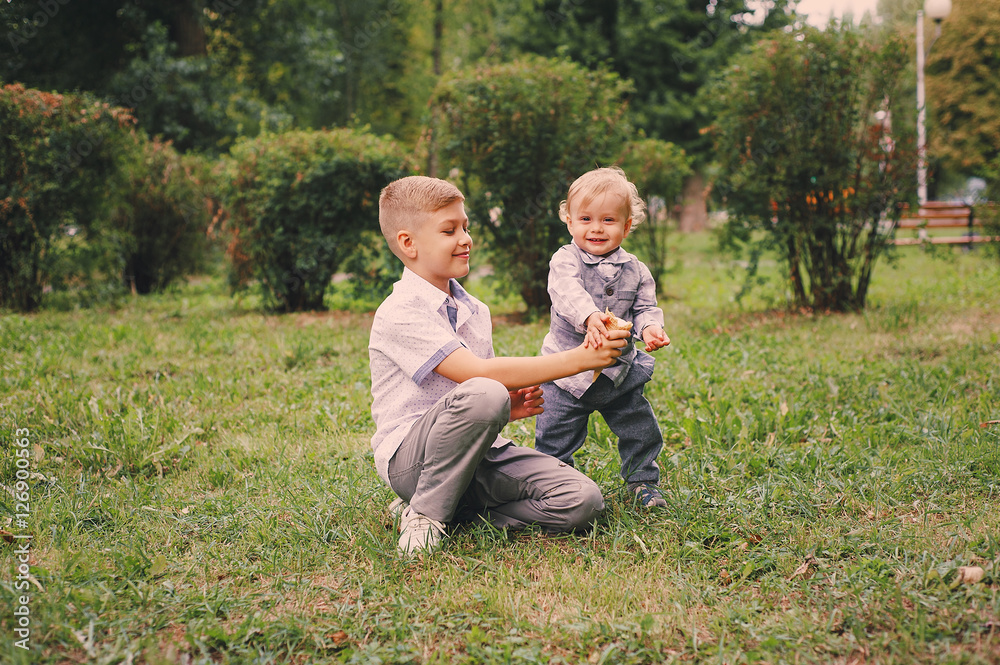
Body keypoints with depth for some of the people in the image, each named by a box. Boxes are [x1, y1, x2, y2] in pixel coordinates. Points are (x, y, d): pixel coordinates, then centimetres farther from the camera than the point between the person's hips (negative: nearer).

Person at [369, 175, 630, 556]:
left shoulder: (473, 311, 13)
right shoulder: (399, 313, -14)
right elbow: (477, 371, -24)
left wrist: (507, 410, -4)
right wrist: (575, 360, -24)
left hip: (475, 453, 7)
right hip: (409, 458, -7)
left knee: (582, 499, -15)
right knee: (484, 395, -38)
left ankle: (454, 513, -3)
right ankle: (425, 513, -17)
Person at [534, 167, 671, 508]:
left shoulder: (634, 270, 2)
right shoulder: (565, 260, -12)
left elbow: (645, 306, 4)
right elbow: (568, 292, -30)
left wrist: (649, 327, -21)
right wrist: (589, 317, -50)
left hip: (620, 370, 3)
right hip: (569, 370, -3)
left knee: (641, 430, 13)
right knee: (554, 440, 5)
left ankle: (643, 480, 35)